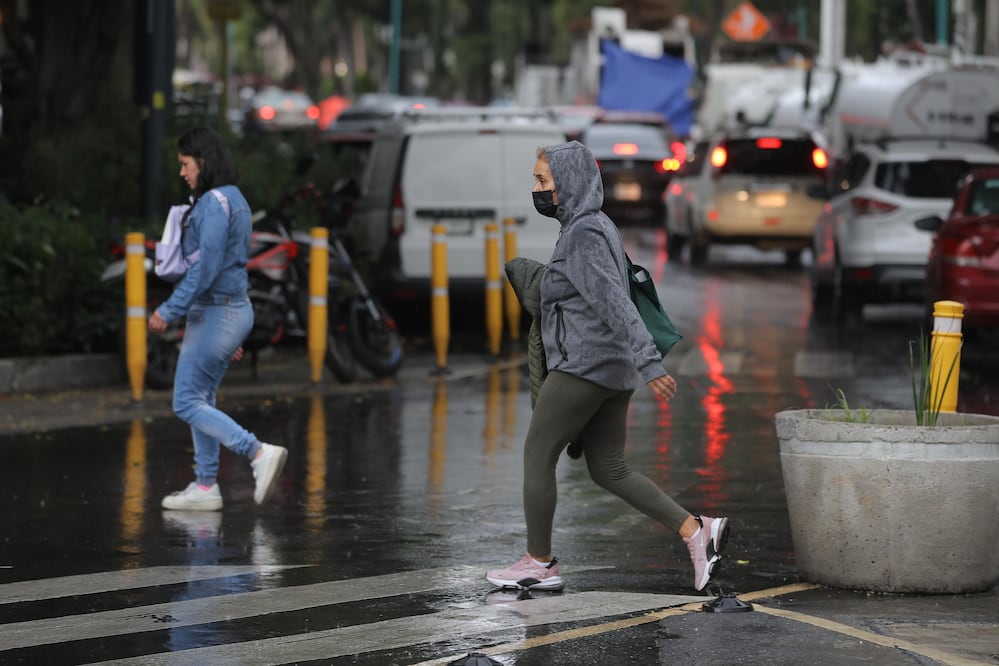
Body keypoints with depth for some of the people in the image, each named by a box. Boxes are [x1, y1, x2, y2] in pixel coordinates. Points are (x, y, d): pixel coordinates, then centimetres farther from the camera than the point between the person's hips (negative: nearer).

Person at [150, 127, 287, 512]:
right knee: (201, 399, 14)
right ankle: (205, 487, 15)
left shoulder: (213, 204, -18)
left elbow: (205, 269, -23)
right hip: (234, 308, 10)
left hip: (214, 313, -10)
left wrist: (169, 311, -18)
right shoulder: (234, 199, 13)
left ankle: (260, 454, -14)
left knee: (187, 403, -5)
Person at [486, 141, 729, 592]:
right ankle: (697, 531, 1)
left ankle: (539, 564, 10)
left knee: (537, 454, 3)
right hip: (612, 371, 10)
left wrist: (649, 364, -31)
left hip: (584, 365, -10)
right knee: (609, 471, 10)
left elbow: (616, 302, -24)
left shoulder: (583, 236, -15)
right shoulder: (597, 228, 16)